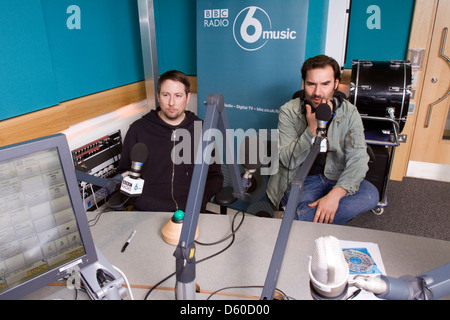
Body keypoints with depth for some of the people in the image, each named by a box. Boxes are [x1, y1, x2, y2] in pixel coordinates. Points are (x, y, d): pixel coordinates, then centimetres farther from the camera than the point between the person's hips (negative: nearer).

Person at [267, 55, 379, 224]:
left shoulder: (349, 113, -4)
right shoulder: (288, 111, -9)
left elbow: (358, 159, -13)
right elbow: (288, 161, -15)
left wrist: (335, 194, -29)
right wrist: (312, 129, -29)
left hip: (336, 179, 4)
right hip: (298, 180, -4)